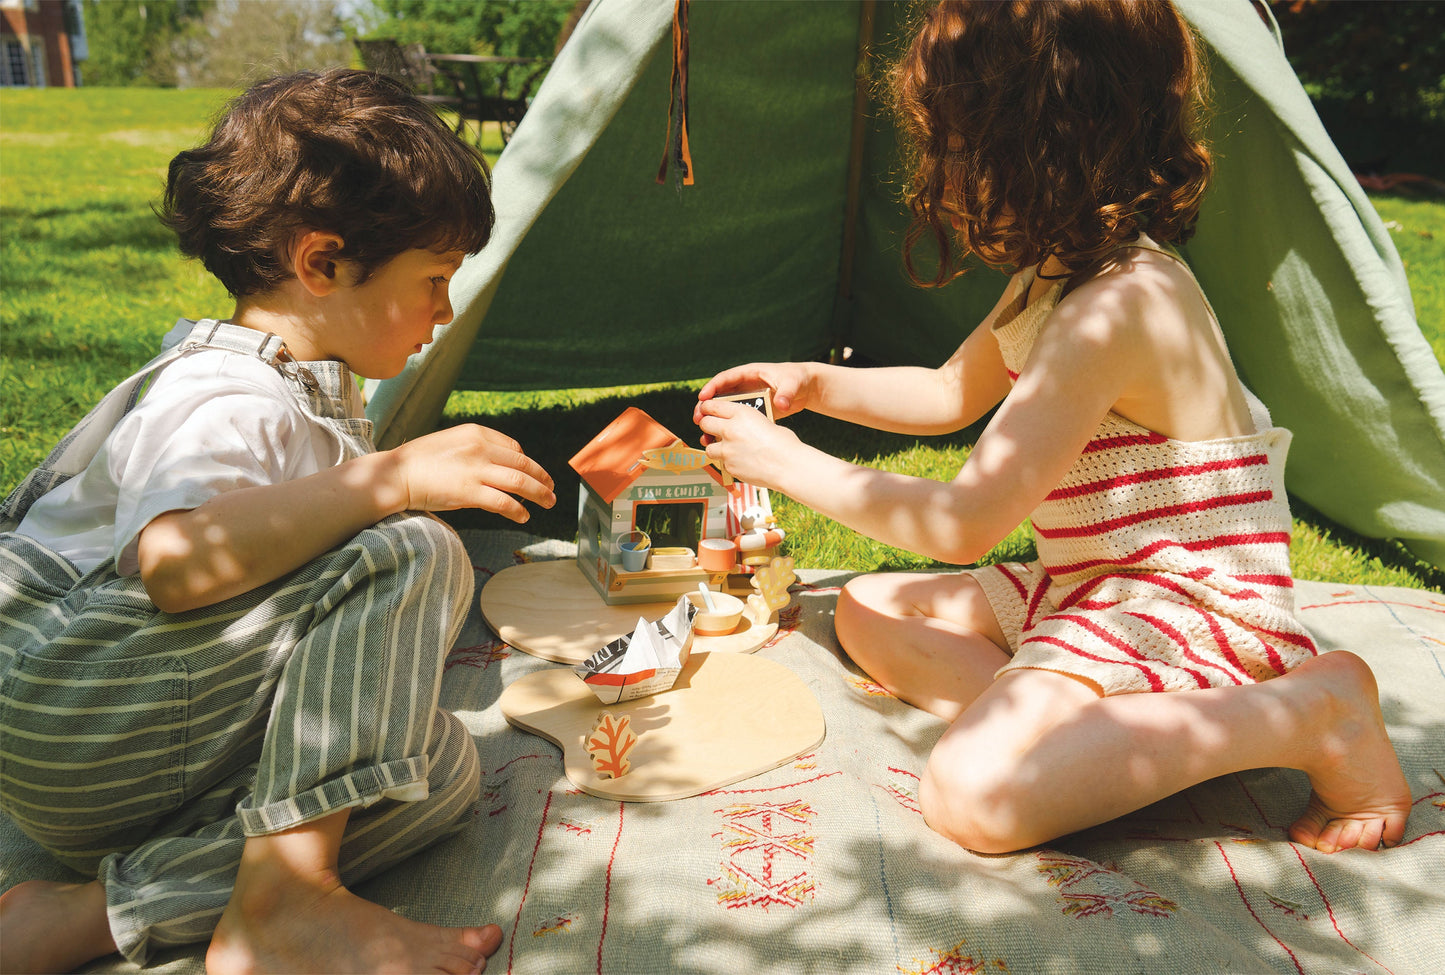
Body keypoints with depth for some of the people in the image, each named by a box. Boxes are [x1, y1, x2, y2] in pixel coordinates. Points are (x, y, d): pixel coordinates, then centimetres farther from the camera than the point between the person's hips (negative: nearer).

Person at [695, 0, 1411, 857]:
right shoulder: (1063, 276, 7)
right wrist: (816, 384, 9)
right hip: (1091, 589, 10)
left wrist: (789, 463, -15)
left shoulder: (1113, 311, -26)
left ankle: (1309, 712, -15)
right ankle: (1051, 726, -8)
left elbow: (963, 524, -26)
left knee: (976, 793, -29)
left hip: (1186, 612, -10)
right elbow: (950, 395, 23)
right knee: (869, 610, 12)